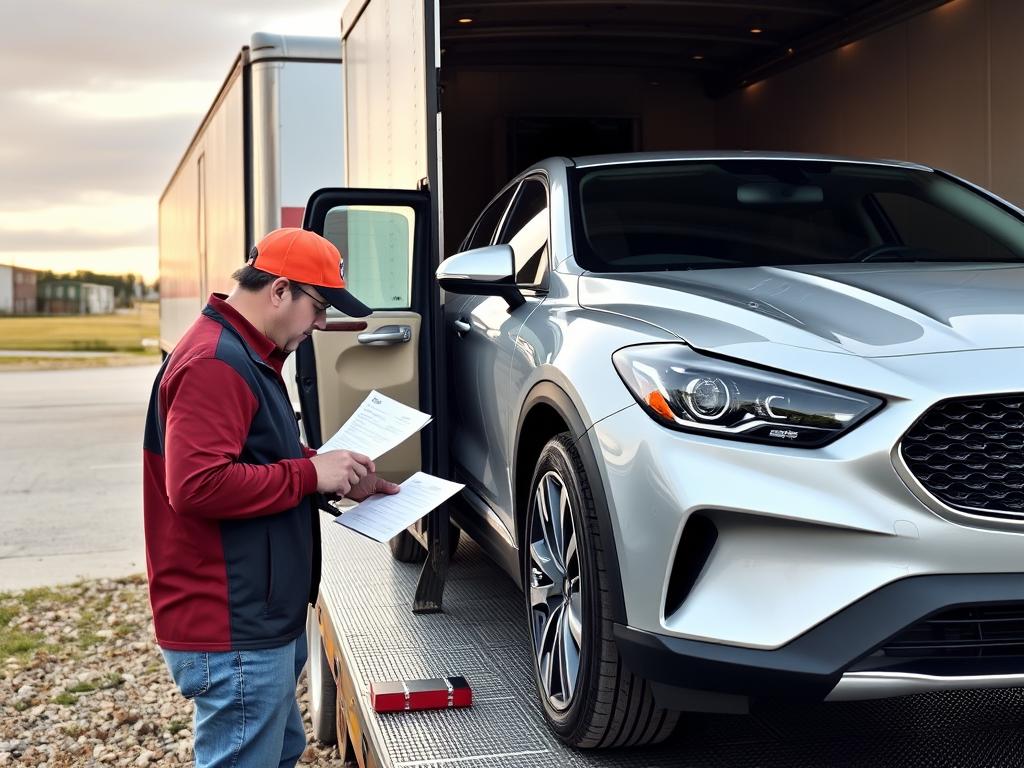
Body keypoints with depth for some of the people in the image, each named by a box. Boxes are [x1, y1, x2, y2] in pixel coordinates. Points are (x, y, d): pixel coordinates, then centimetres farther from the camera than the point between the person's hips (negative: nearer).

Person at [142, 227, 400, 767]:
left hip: (263, 621, 11)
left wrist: (340, 478, 11)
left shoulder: (247, 354, 16)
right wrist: (312, 474, -19)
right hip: (232, 636, -11)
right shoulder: (214, 362, -19)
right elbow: (197, 485, -28)